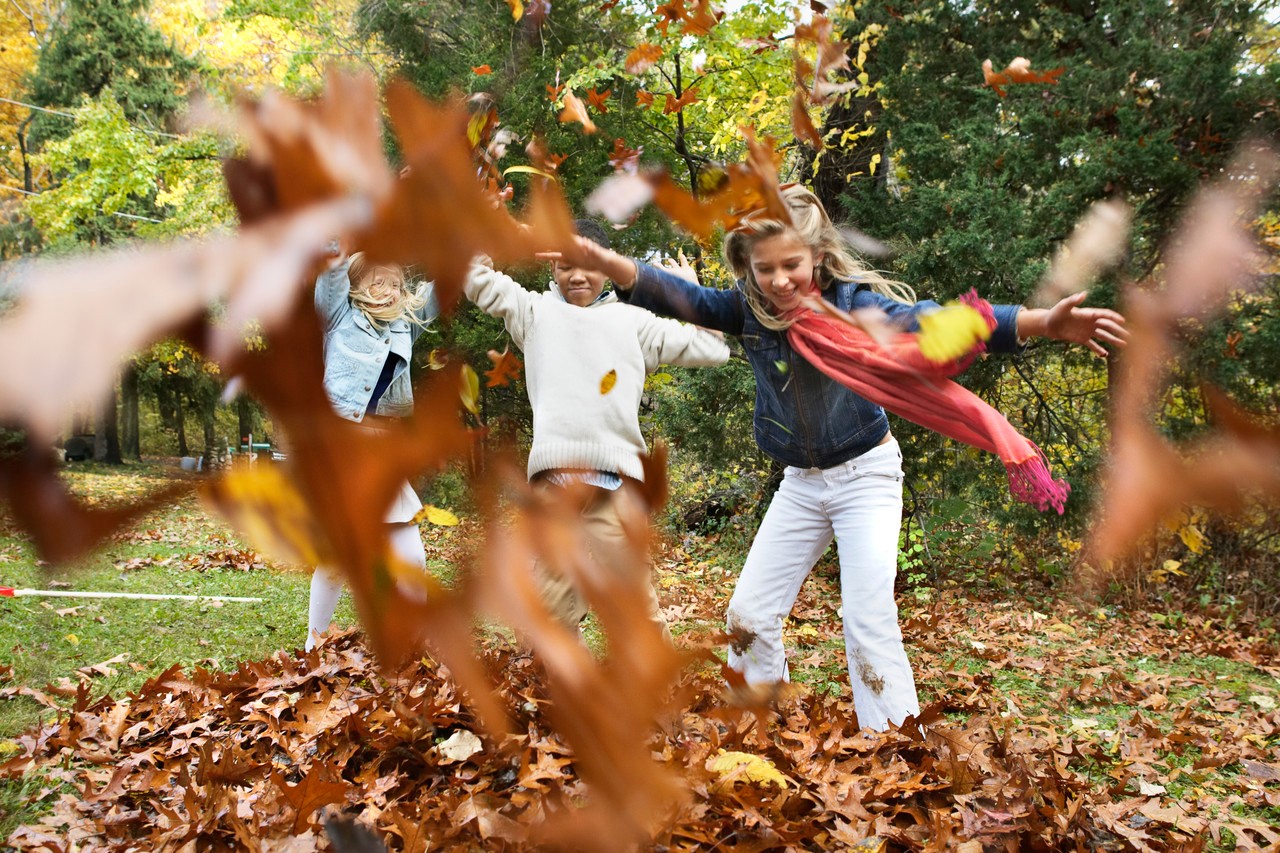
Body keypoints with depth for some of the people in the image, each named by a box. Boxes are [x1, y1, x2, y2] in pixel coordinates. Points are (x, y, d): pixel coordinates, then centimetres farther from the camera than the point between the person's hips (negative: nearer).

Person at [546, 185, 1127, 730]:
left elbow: (927, 321, -35)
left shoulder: (852, 303, -22)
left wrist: (1041, 322, -50)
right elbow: (680, 297, -22)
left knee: (869, 622, -13)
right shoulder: (749, 310, -10)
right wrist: (602, 262, -41)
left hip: (866, 474, -5)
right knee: (748, 613, 6)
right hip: (800, 482, 5)